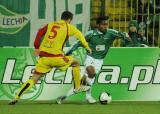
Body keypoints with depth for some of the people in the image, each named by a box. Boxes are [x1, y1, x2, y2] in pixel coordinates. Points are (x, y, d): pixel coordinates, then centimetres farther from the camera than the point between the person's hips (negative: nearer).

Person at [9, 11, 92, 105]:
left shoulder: (50, 25, 15)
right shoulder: (68, 27, 8)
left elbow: (40, 33, 1)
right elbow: (79, 35, 17)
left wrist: (37, 47, 0)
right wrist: (87, 47, 31)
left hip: (43, 57, 4)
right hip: (56, 57, -4)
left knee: (34, 79, 7)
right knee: (76, 63, 20)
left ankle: (17, 98, -4)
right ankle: (78, 87, 25)